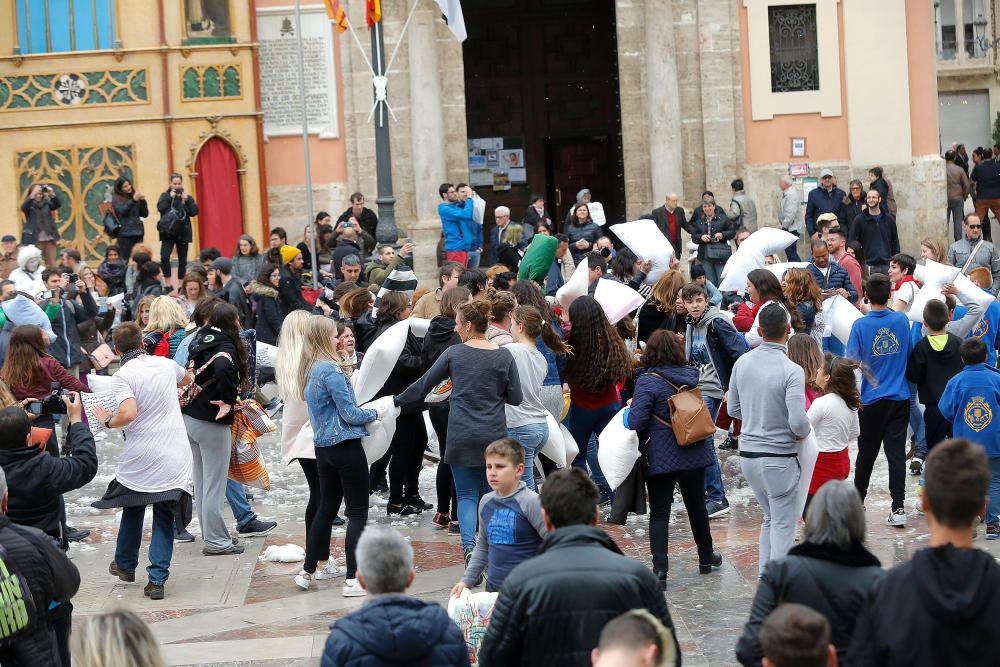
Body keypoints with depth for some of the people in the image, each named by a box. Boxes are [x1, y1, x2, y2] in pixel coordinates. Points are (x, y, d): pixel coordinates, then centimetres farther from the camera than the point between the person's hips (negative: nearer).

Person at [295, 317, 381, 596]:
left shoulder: (309, 371, 9)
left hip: (322, 446, 9)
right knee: (358, 512, -4)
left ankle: (308, 571, 24)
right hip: (345, 445, -9)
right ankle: (353, 580, -8)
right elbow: (350, 413, -15)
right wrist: (374, 414, 2)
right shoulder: (331, 370, -17)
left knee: (326, 507, 19)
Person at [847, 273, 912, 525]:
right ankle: (898, 507, -5)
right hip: (900, 398, 1)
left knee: (866, 453, 12)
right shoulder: (902, 320, -2)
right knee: (897, 452, 0)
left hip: (871, 400, -1)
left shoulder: (860, 325, -11)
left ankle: (857, 502, 26)